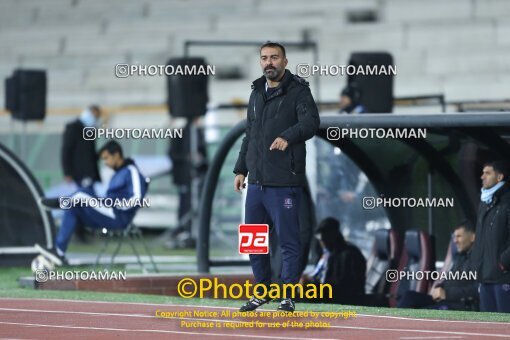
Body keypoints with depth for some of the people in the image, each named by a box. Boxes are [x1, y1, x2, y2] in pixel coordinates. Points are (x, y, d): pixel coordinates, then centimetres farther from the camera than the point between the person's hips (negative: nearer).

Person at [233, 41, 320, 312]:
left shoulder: (298, 90, -5)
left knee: (288, 240, -3)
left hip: (284, 182, -7)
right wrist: (240, 169, 20)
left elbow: (311, 121, -21)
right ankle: (263, 292, 25)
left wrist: (288, 136, -39)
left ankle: (288, 297, 3)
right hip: (256, 181, 7)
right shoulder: (257, 93, 17)